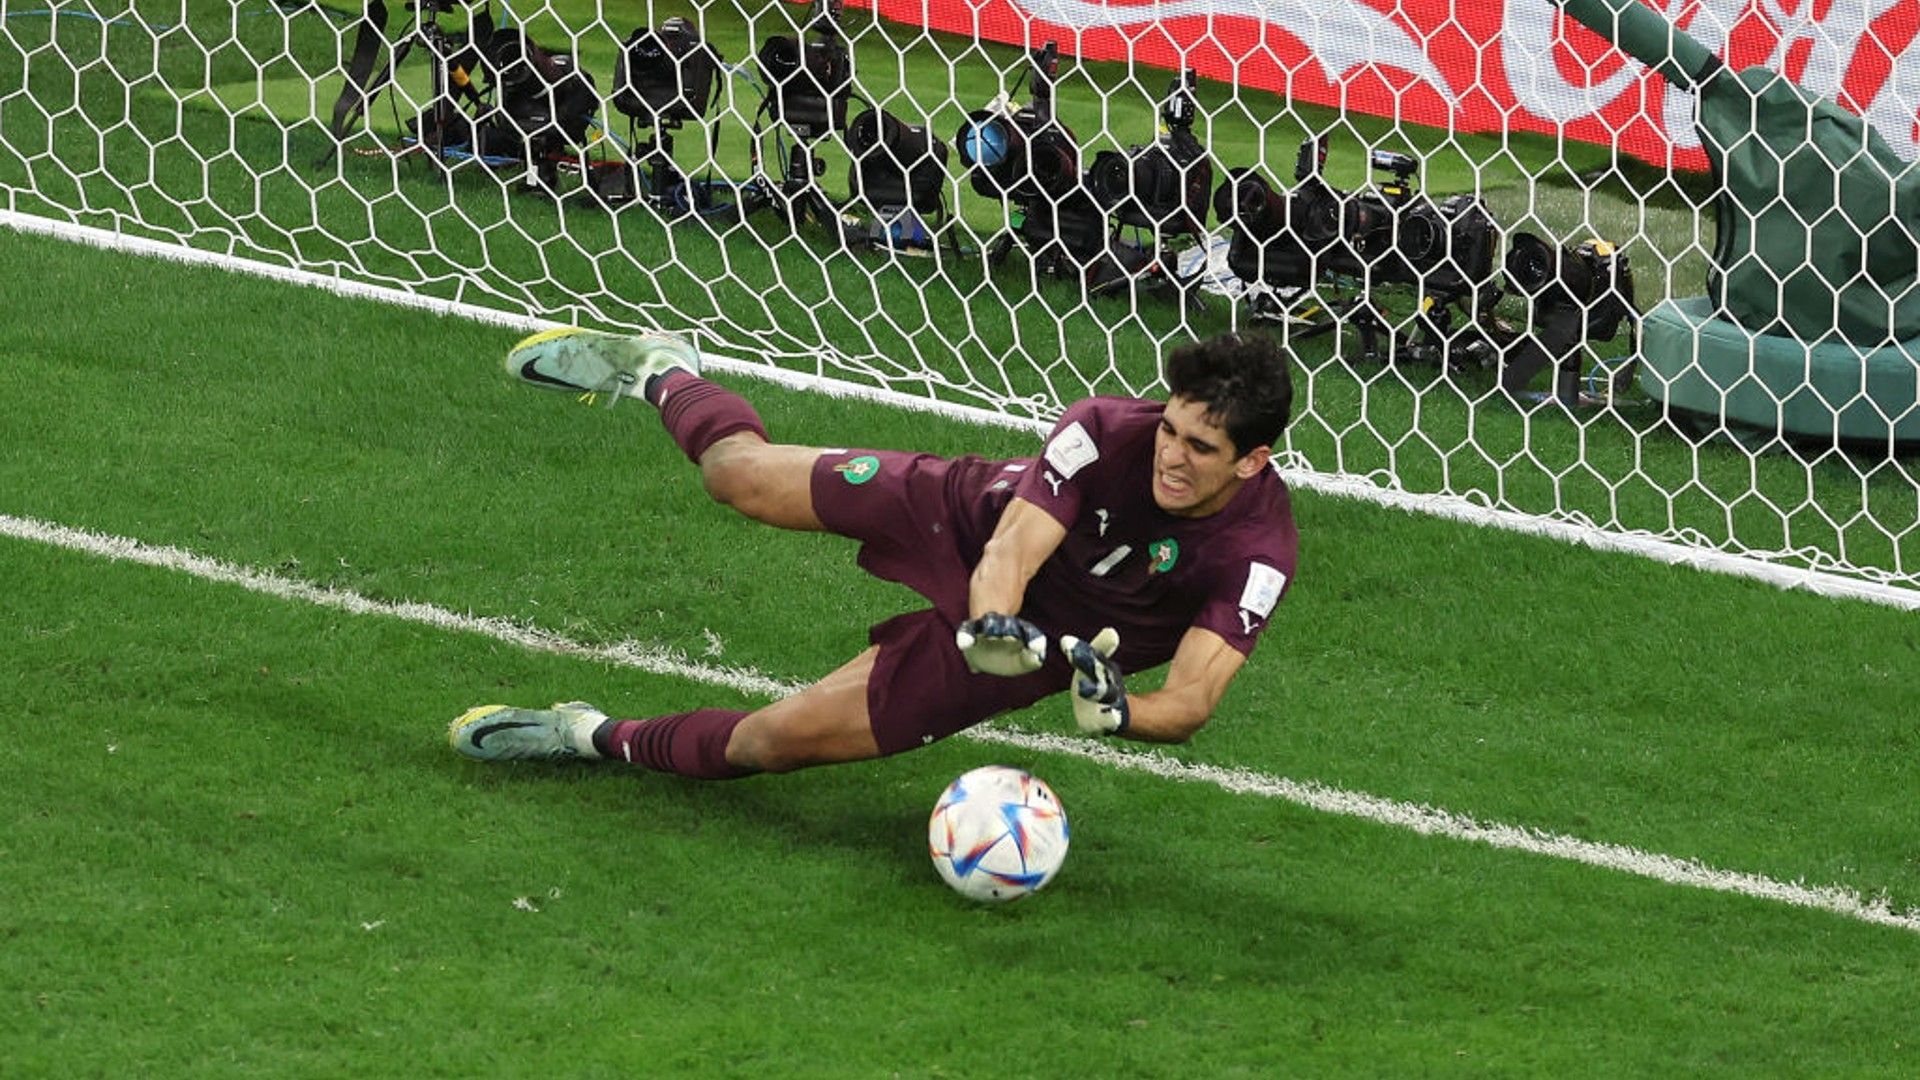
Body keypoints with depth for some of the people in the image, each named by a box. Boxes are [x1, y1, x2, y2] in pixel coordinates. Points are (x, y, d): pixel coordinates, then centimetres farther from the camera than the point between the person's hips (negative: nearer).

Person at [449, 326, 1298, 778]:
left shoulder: (1257, 555, -32)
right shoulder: (1106, 432, -31)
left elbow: (1190, 705, -34)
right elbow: (1004, 556, -31)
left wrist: (1117, 712, -55)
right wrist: (994, 620, -53)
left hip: (1044, 643, 0)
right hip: (976, 518, 0)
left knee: (775, 740, -5)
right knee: (742, 474, 12)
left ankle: (604, 741, 23)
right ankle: (660, 374, 48)